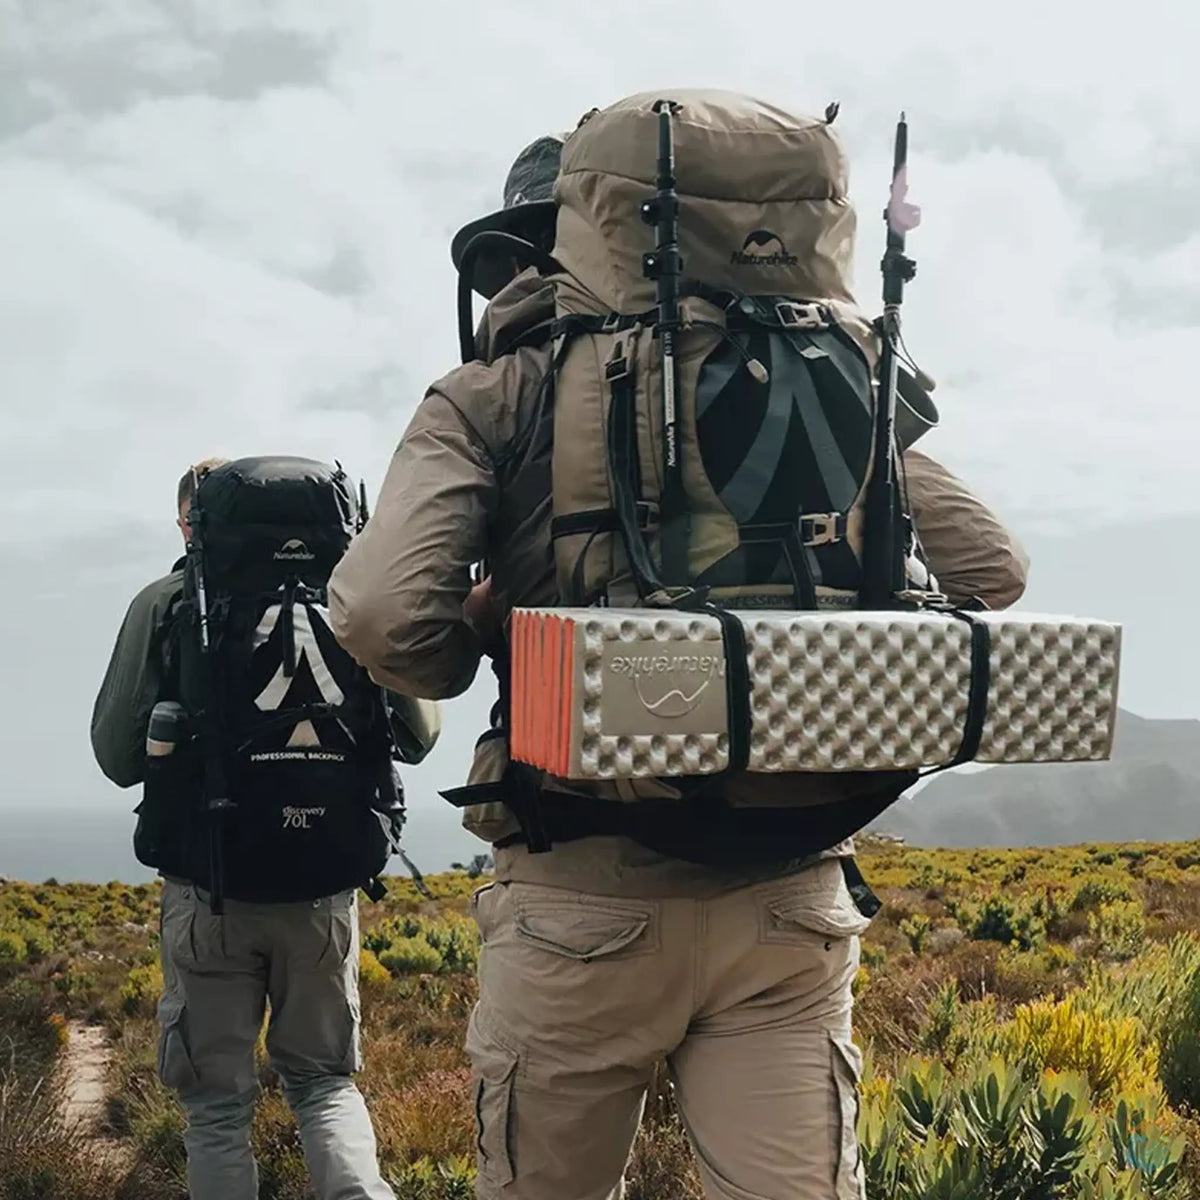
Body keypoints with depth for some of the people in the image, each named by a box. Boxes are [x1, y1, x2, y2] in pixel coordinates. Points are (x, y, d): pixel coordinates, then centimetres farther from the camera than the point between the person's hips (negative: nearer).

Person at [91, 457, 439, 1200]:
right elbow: (417, 733, 2)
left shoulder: (167, 604, -3)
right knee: (324, 1079, 17)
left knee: (218, 1099, 12)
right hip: (323, 883, 2)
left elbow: (117, 755, -5)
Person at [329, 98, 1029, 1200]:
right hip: (791, 893, 2)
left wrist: (472, 664, 7)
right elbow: (990, 567, 8)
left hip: (583, 892, -2)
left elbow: (381, 613, -14)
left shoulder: (487, 400, 2)